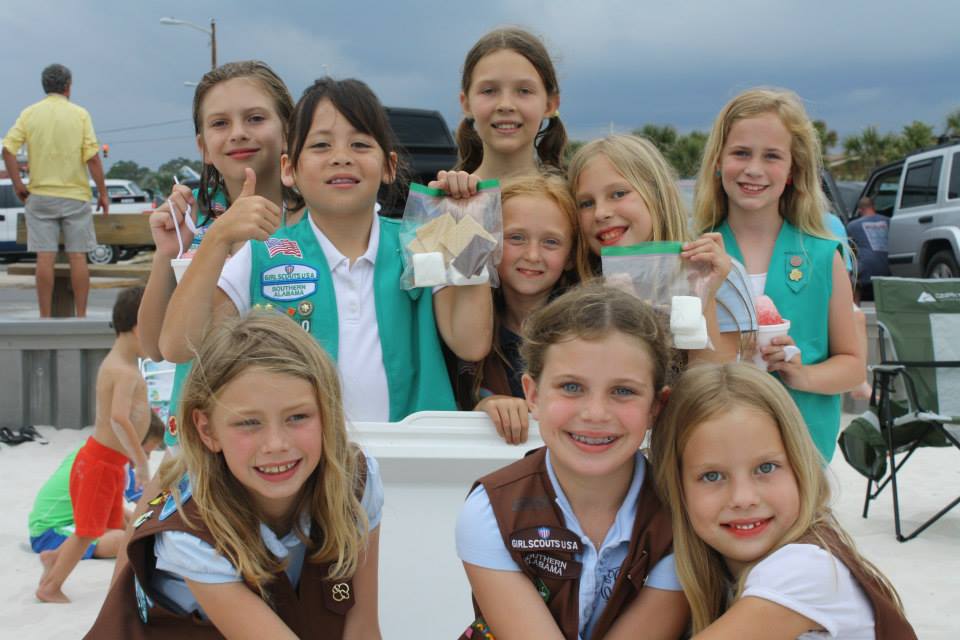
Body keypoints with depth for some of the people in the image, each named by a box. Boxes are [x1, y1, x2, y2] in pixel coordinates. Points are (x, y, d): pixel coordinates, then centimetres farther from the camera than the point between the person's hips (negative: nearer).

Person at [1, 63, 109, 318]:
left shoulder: (29, 113, 3)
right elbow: (92, 157, -8)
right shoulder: (80, 114, -2)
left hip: (40, 194, 1)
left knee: (45, 257, 1)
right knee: (78, 257, 3)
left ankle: (45, 318, 3)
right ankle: (81, 317, 5)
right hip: (75, 195, -1)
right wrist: (102, 192, -1)